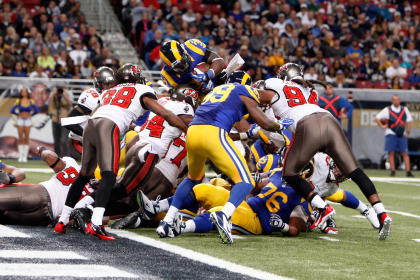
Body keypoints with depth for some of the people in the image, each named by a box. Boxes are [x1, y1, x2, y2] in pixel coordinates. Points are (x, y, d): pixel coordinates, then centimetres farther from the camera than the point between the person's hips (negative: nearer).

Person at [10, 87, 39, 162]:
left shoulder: (31, 101, 1)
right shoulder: (18, 101, -1)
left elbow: (37, 111, 9)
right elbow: (12, 111, 2)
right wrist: (19, 114, 10)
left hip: (28, 121, 0)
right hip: (20, 120, 0)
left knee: (26, 139, 0)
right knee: (20, 139, -1)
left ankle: (25, 157, 2)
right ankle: (20, 157, 2)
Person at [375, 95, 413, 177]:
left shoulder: (405, 109, 11)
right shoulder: (387, 110, 1)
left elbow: (409, 121, 16)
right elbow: (377, 118, 4)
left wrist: (407, 132, 6)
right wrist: (382, 126, -5)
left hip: (402, 135, 2)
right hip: (391, 133, -2)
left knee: (405, 153, -3)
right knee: (391, 152, -8)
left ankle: (408, 171, -4)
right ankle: (392, 171, -4)